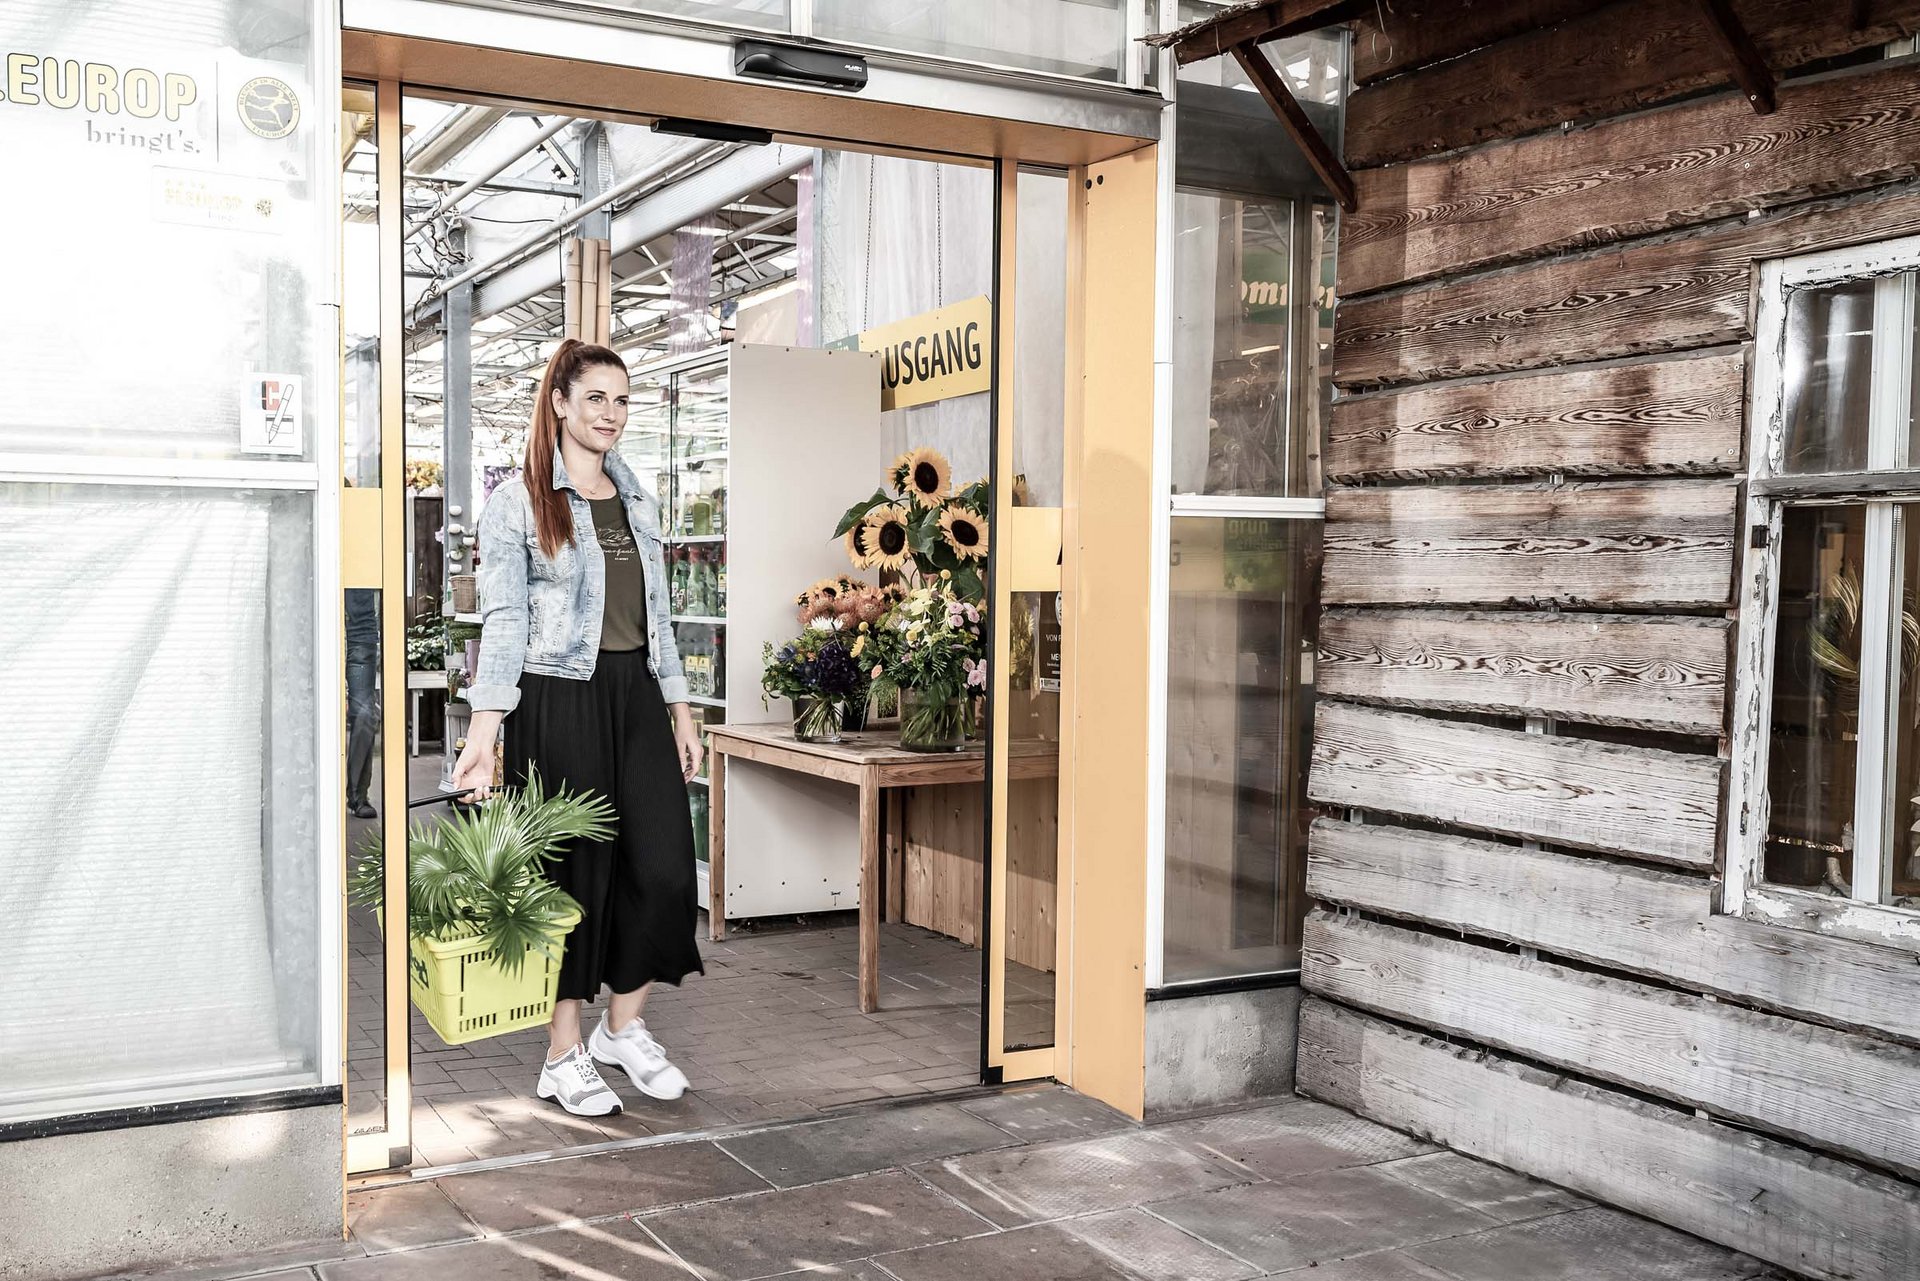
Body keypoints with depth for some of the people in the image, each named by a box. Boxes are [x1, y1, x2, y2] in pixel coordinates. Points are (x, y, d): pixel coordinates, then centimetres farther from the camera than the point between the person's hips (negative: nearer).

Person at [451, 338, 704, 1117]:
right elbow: (503, 620, -8)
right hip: (559, 701, -5)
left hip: (635, 695, 6)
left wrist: (679, 710, 15)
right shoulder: (516, 503, -3)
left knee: (665, 864, 0)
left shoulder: (637, 499, 14)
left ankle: (624, 1028, 20)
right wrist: (484, 730, -17)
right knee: (574, 871, 1)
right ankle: (564, 1056, 16)